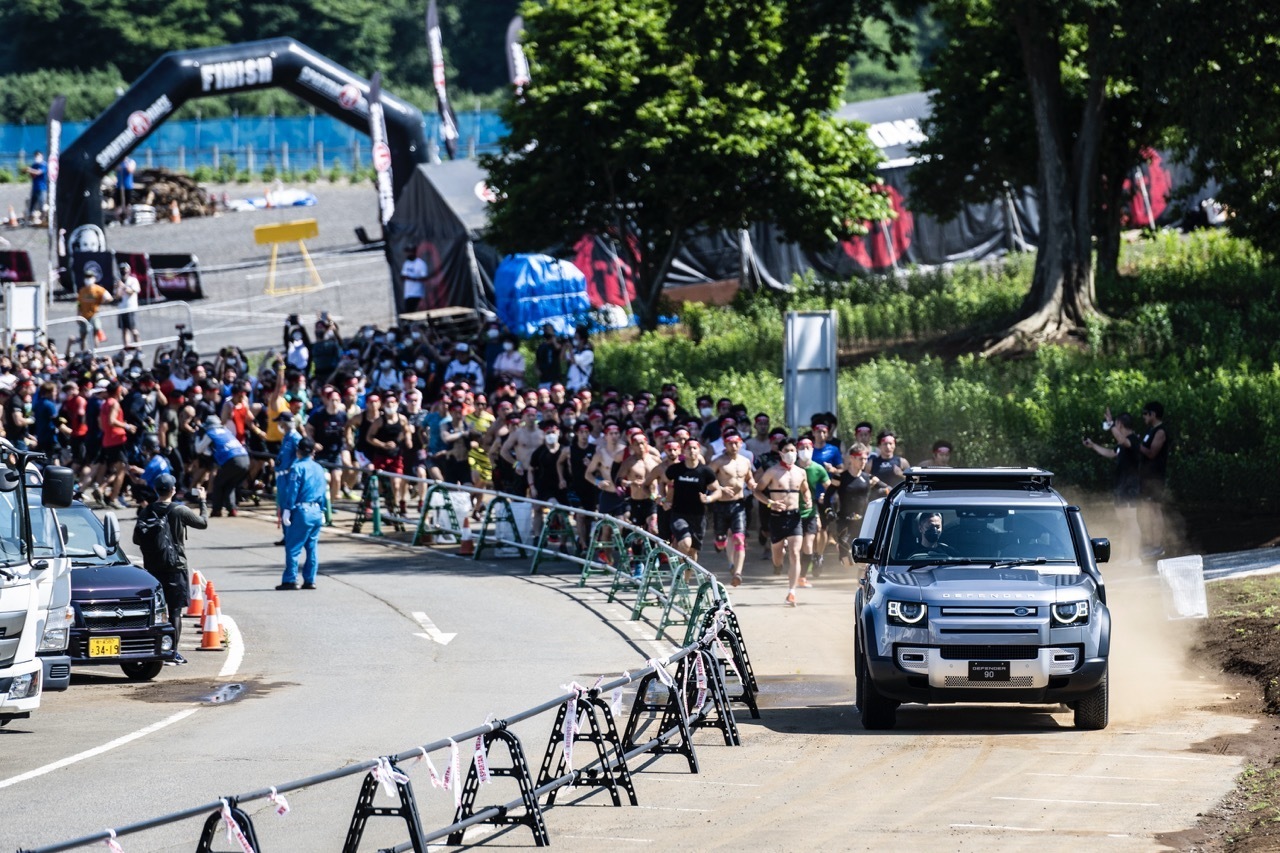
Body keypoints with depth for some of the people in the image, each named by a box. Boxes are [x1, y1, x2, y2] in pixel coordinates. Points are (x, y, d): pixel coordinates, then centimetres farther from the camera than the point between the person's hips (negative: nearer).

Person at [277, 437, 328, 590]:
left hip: (302, 510, -7)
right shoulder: (319, 469, 13)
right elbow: (324, 490, 17)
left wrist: (287, 510, -12)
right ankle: (310, 580, 11)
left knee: (293, 547, -4)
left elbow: (292, 491, -12)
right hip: (317, 511, 7)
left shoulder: (297, 468, -7)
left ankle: (290, 580, -6)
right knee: (312, 547, 10)